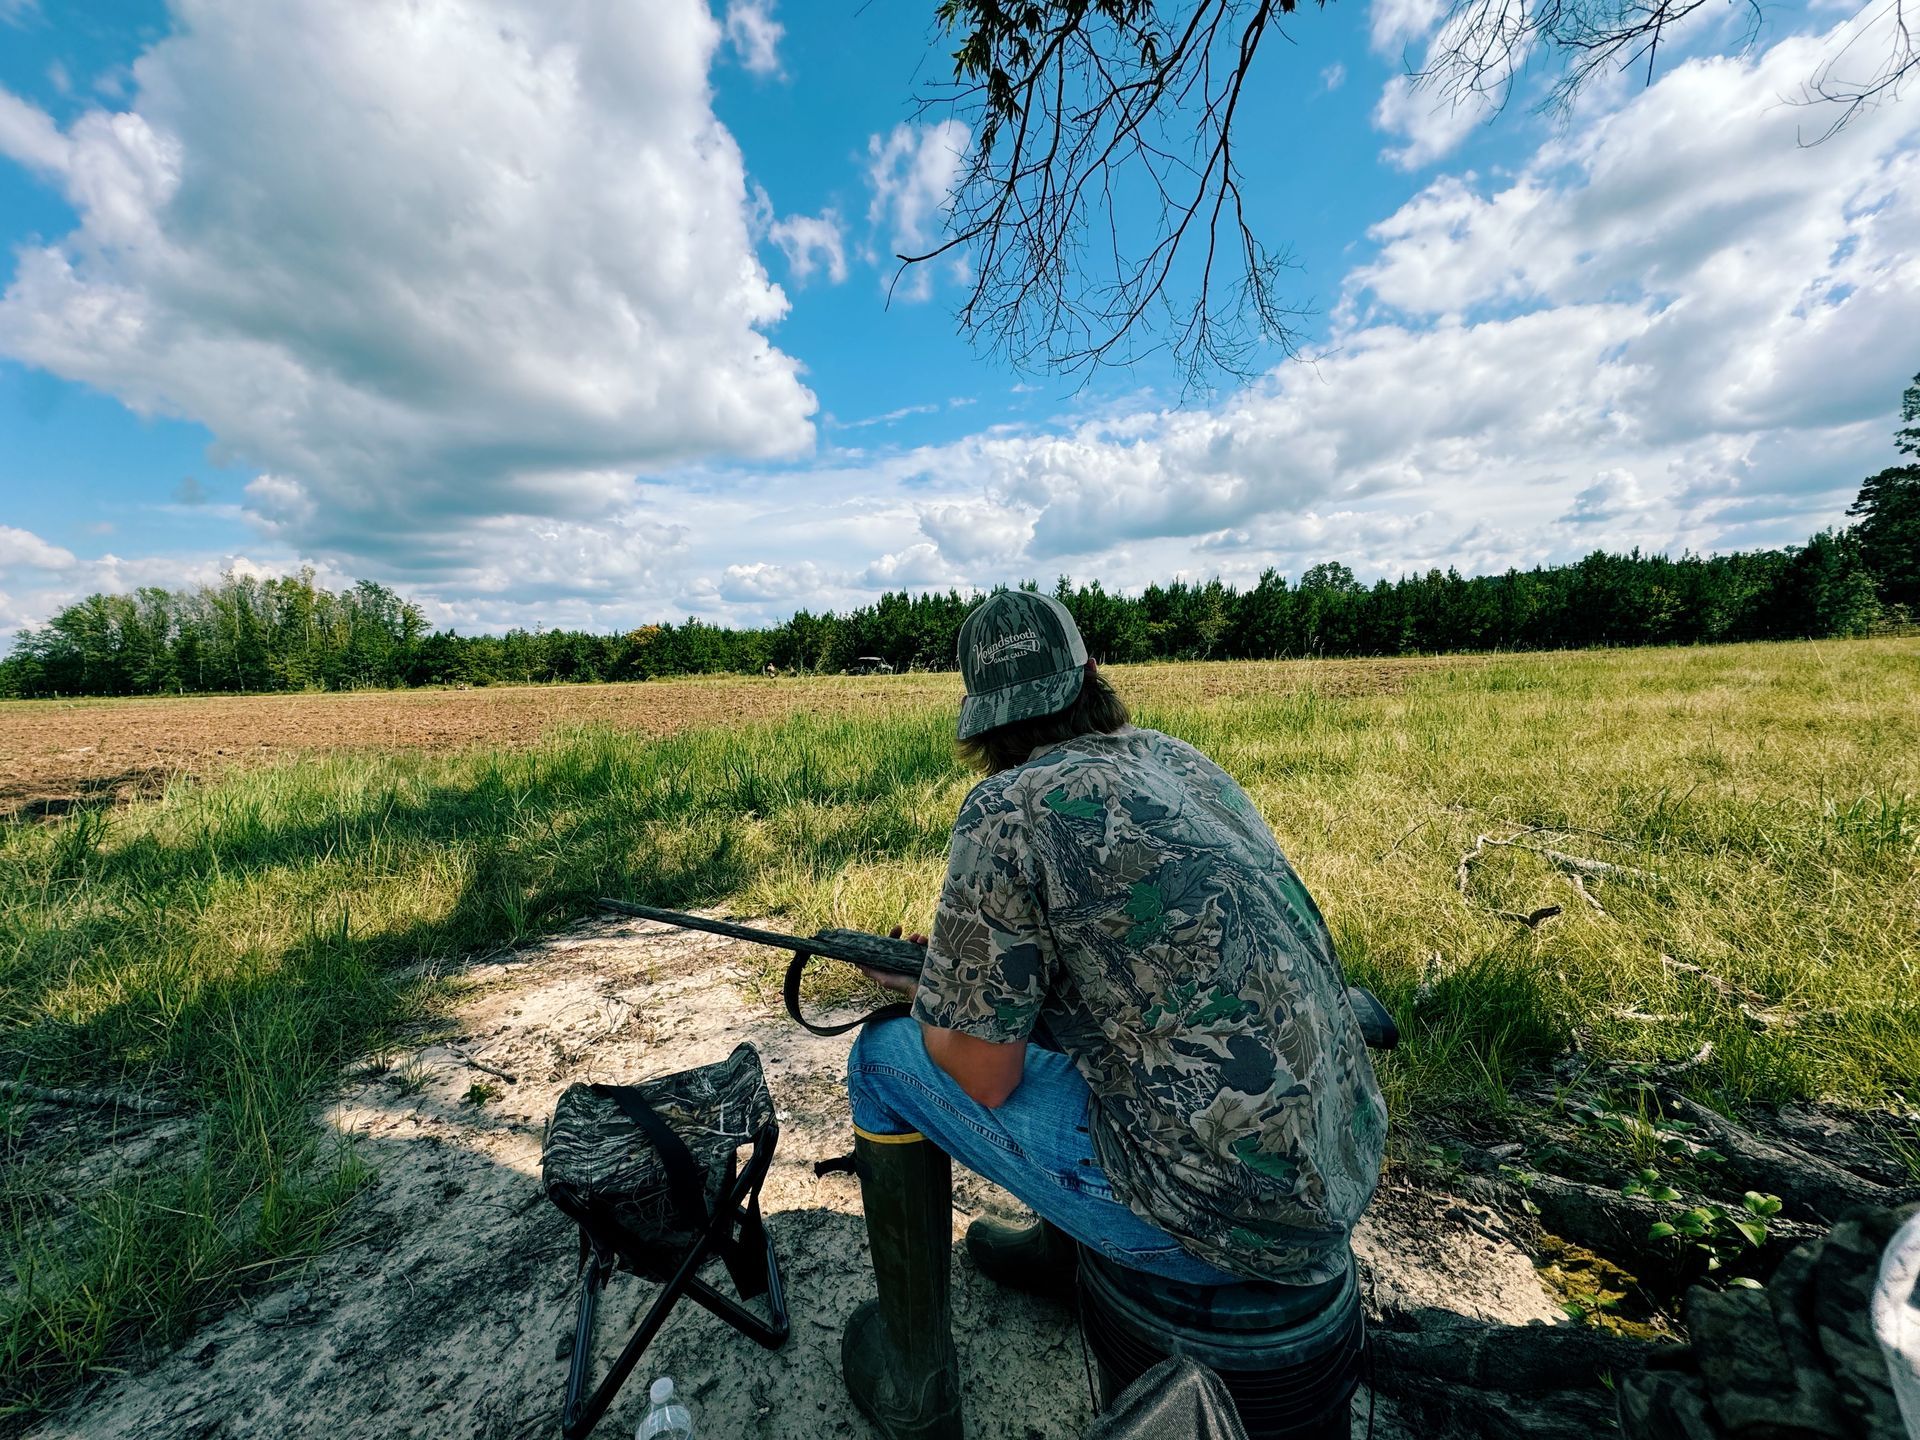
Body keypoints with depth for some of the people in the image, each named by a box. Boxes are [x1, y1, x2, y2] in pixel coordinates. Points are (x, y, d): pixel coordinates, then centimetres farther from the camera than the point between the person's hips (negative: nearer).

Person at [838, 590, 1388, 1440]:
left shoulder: (1007, 808, -18)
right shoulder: (1180, 761, 5)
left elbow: (985, 1079, -13)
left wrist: (925, 995, 9)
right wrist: (961, 971, 23)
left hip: (1221, 1216, -7)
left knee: (885, 1059, 6)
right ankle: (1058, 1253, 45)